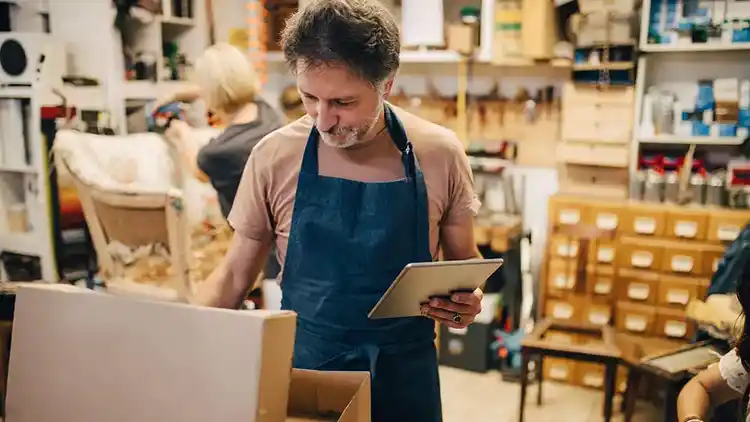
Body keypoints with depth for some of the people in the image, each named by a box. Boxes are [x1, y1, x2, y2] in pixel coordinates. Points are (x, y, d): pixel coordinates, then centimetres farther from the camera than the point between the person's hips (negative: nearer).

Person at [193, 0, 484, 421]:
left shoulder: (440, 153, -11)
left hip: (404, 372, 0)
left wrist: (466, 300, -17)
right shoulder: (274, 156, -11)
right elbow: (235, 273, 0)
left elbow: (464, 260, 3)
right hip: (301, 367, 0)